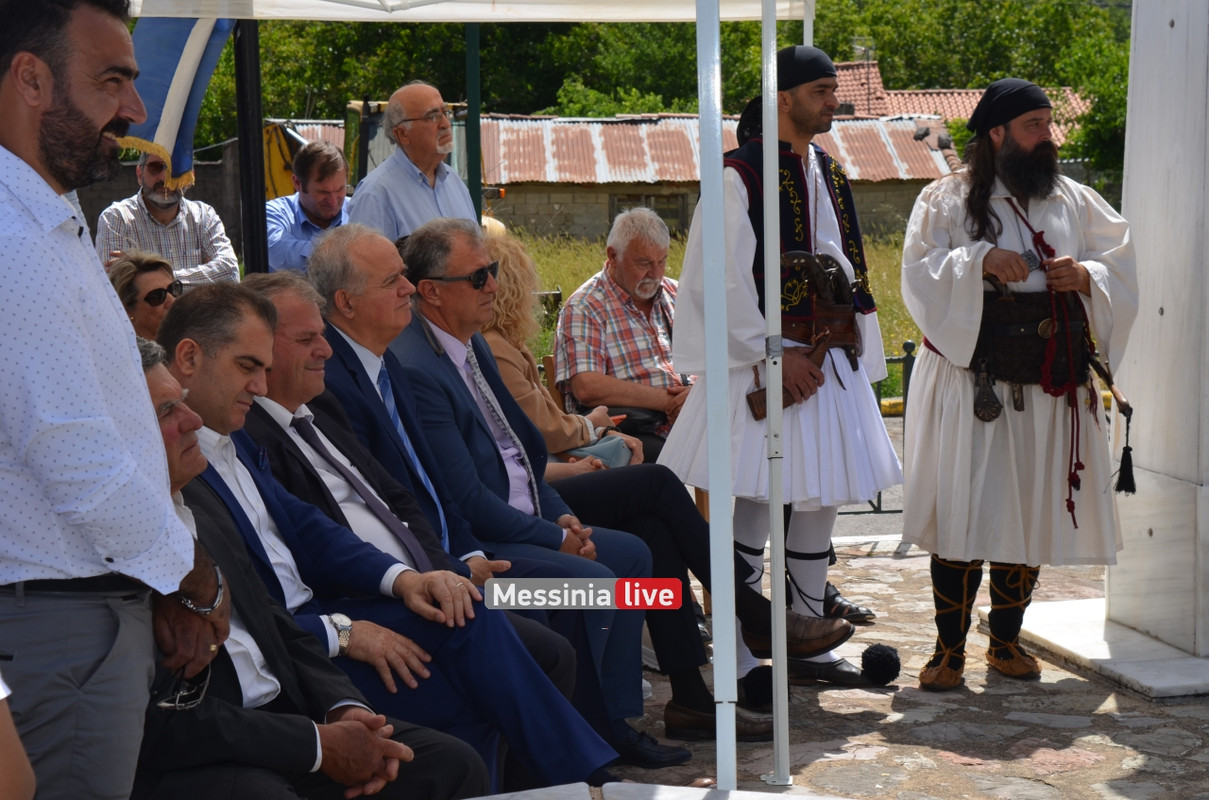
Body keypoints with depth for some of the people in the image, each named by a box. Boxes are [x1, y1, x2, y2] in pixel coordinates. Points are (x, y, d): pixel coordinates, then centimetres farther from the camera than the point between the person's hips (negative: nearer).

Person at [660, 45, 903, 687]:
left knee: (822, 499, 9)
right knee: (756, 503, -5)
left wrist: (855, 354, 12)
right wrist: (773, 356, -16)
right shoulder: (742, 175, -8)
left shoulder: (829, 173, 15)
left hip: (828, 359, 8)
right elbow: (724, 280, -13)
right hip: (763, 359, -7)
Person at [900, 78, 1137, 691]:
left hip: (1050, 387, 4)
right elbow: (919, 271, -7)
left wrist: (1085, 276, -6)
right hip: (971, 381, -4)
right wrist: (980, 260, -21)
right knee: (963, 513, -7)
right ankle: (950, 648, 2)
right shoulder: (946, 200, 3)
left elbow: (1122, 269, 14)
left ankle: (1006, 640, 21)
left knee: (1032, 513, 8)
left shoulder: (1075, 202, 14)